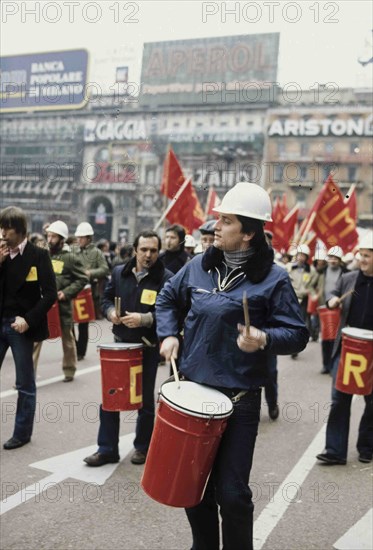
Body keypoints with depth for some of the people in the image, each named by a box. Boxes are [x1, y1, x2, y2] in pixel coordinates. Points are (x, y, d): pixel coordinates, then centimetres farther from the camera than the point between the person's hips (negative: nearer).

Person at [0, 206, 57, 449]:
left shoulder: (38, 255, -7)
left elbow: (50, 294, -9)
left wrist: (28, 320, -16)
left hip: (21, 325, -4)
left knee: (25, 383, 8)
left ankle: (22, 433, 21)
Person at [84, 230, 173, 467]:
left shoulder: (167, 278, -11)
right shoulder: (119, 272, 4)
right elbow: (107, 298, 12)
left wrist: (144, 319, -27)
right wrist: (111, 312, -9)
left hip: (148, 348, -4)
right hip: (120, 343, 4)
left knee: (145, 400, 11)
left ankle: (143, 447, 30)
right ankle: (107, 448, 22)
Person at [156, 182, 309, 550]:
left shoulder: (273, 279, -10)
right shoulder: (199, 266, 3)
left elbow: (297, 335, -9)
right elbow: (168, 298, 19)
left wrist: (265, 338, -28)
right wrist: (168, 335, 4)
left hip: (238, 399, -4)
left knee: (231, 493, 2)